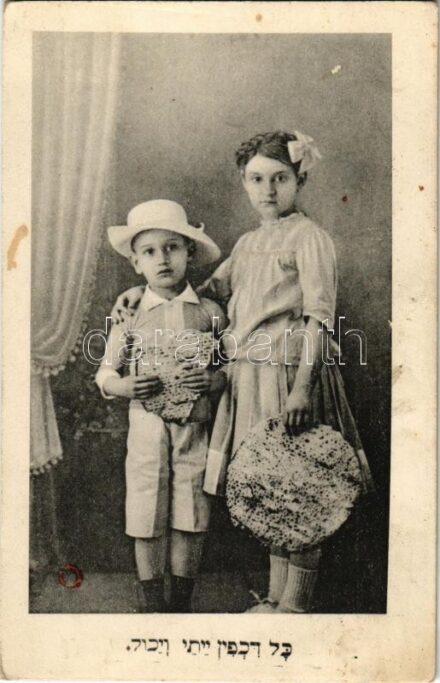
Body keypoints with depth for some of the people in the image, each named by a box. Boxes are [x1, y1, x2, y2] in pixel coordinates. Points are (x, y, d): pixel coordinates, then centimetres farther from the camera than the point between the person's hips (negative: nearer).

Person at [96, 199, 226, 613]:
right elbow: (105, 374, 7)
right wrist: (125, 386, -14)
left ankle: (182, 603, 29)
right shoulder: (129, 315, 2)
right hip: (147, 428, 0)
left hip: (193, 428, 0)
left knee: (190, 519, 8)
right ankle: (151, 604, 28)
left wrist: (213, 380, -16)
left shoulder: (209, 312, 1)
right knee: (147, 518, 7)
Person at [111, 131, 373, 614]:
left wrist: (303, 386, -21)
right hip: (249, 376, 7)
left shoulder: (308, 237, -4)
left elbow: (320, 317, -13)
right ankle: (275, 597, 28)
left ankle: (295, 604, 15)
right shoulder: (248, 243, 17)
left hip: (290, 372, -7)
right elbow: (209, 291, 23)